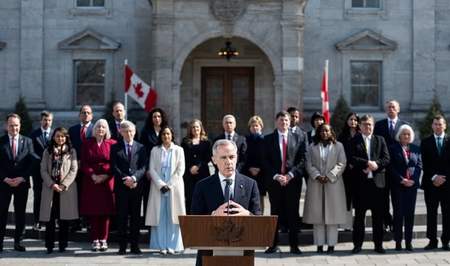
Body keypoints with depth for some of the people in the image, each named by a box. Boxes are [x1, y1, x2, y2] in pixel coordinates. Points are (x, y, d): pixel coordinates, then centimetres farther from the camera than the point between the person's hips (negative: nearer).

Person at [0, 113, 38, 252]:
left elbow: (33, 162, 1)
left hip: (22, 183, 1)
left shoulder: (27, 141, 4)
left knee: (20, 214, 6)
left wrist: (22, 178, -9)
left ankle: (18, 242, 14)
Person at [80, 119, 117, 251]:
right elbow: (84, 162, 3)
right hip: (91, 181, 1)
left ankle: (103, 239, 6)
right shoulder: (87, 142, 8)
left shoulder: (112, 143, 4)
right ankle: (95, 240, 4)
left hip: (107, 181, -1)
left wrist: (106, 175, -12)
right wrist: (92, 175, -10)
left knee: (105, 211, 0)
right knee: (92, 211, -1)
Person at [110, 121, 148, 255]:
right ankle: (122, 246, 6)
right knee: (121, 217, 1)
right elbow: (114, 167, -1)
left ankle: (135, 246, 10)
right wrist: (125, 180, -12)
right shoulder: (115, 148, 6)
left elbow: (143, 167, 1)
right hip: (121, 187, -1)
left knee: (135, 217, 4)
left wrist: (134, 178, -15)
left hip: (136, 187, 1)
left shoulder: (141, 148, 9)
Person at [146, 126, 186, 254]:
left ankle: (172, 245, 1)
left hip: (174, 187, -1)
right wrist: (161, 185, -10)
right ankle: (161, 245, 1)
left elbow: (180, 169, 0)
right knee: (160, 216, -1)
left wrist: (169, 185, -9)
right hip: (158, 187, 1)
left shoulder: (178, 150, 6)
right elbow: (152, 169, 2)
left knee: (173, 216, -2)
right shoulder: (155, 150, 8)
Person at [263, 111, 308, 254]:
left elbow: (302, 159, -1)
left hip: (293, 180, 0)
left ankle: (294, 245, 8)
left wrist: (290, 174, -11)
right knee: (275, 212, 5)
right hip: (274, 180, 0)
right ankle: (273, 244, 10)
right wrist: (276, 176, -12)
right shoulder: (268, 139, 7)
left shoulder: (299, 137, 5)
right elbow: (265, 161, 1)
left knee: (293, 213, 2)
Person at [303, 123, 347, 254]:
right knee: (317, 214, 0)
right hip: (316, 184, 1)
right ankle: (319, 244, 4)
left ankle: (331, 244, 3)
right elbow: (309, 164, 5)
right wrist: (317, 176, -10)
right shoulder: (312, 146, 10)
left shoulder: (338, 146, 6)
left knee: (332, 213, -1)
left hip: (333, 183, -1)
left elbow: (341, 164, -1)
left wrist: (329, 176, -11)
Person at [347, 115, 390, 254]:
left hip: (377, 181, 2)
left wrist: (375, 165, -15)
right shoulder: (353, 141, 5)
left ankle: (378, 245, 12)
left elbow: (386, 159, 2)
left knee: (378, 215, 5)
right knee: (359, 215, 3)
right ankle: (357, 244, 9)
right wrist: (367, 163, -18)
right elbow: (352, 159, -8)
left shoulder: (380, 140, 11)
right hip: (360, 181, -2)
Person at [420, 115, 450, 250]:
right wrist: (434, 177, -11)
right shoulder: (425, 142, 7)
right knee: (431, 213, 1)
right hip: (431, 183, 0)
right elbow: (425, 163, 1)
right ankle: (432, 241, 5)